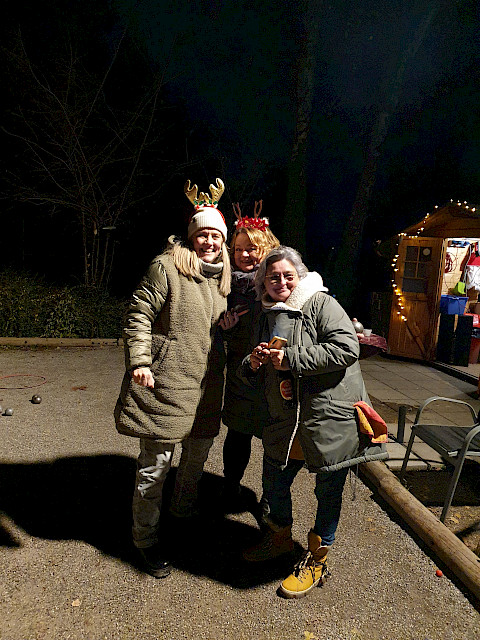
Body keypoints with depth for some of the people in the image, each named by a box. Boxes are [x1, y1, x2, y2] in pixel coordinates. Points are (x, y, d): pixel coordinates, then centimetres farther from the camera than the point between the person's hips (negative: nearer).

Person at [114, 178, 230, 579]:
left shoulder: (224, 278, 14)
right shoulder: (167, 267, -6)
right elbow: (140, 315, -9)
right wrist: (139, 361, -17)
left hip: (207, 387, 7)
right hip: (167, 384, -7)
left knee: (198, 456, 21)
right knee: (156, 463, 2)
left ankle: (185, 513, 46)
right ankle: (147, 538, 23)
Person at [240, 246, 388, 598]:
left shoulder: (321, 304, -9)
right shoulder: (267, 318, 12)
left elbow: (347, 348, -23)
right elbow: (260, 378, 19)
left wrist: (291, 358, -22)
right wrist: (254, 364, -6)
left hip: (331, 418, -6)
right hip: (287, 422, 7)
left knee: (329, 491, 9)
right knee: (274, 483, 18)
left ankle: (317, 560, 31)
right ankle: (281, 538, 46)